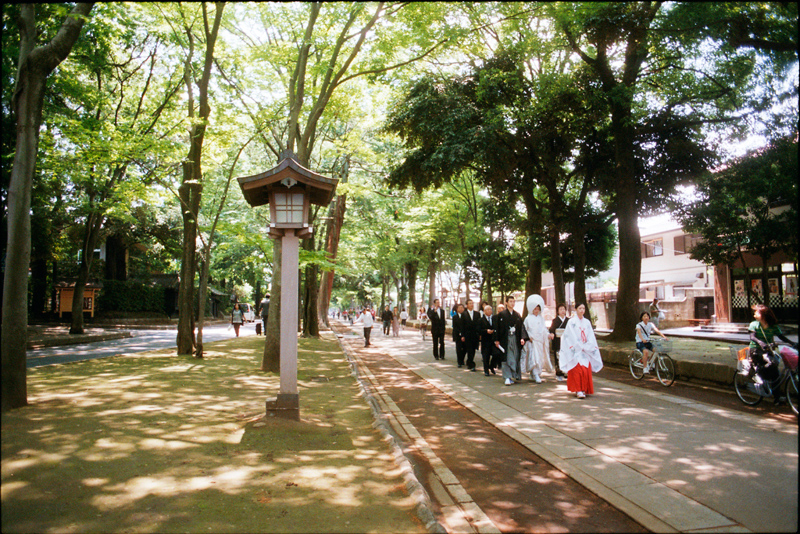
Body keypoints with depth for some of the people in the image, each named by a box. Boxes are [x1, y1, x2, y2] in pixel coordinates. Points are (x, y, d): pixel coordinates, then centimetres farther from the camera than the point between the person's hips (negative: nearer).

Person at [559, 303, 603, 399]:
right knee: (578, 370, -13)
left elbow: (590, 337, 9)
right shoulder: (572, 322, -2)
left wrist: (586, 347, -5)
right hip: (575, 351, -4)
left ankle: (584, 389, 10)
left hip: (586, 351, 4)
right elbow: (572, 337, -7)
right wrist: (580, 347, -11)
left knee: (587, 370, -1)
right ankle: (578, 390, -10)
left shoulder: (587, 322, 11)